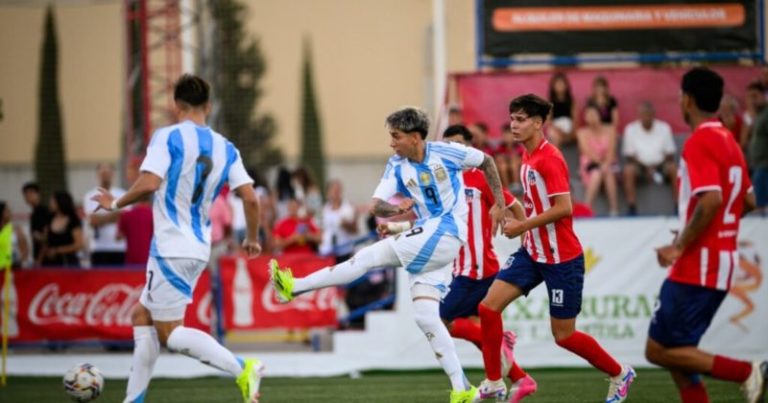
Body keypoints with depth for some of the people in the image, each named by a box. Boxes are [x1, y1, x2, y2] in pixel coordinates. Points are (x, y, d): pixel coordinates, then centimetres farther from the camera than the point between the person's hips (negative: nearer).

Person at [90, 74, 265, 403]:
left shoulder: (168, 137, -10)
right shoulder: (225, 148, 6)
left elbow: (149, 183, -23)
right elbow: (250, 198, 1)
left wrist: (115, 204, -6)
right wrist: (252, 239, 16)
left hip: (170, 249, -7)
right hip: (198, 249, 7)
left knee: (170, 333, -2)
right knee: (142, 316, 18)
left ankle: (243, 369, -18)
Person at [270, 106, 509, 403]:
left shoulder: (446, 153, -5)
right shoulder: (397, 166, 6)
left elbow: (486, 161, 10)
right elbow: (376, 206, -2)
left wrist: (499, 204, 7)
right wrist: (395, 209, -20)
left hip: (447, 234, -7)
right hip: (425, 240, 7)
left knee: (371, 256, -17)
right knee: (425, 316, -3)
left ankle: (296, 287, -15)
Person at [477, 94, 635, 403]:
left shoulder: (549, 158, -18)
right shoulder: (528, 157, 9)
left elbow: (563, 207, -25)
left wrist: (523, 226, -19)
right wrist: (517, 214, 8)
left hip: (562, 258, -8)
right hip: (532, 253, 8)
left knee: (563, 335, 0)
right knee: (488, 307, -4)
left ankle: (620, 375, 21)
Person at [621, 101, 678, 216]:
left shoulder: (664, 128, -3)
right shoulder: (631, 129, -5)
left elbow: (670, 155, 0)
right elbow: (629, 156, -4)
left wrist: (655, 168, -19)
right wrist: (647, 169, -20)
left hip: (660, 164, 1)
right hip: (640, 165, -1)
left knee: (674, 169, -31)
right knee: (628, 170, -34)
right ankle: (631, 209, -32)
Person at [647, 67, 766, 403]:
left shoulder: (700, 142, -15)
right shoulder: (728, 141, 13)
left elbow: (712, 200, -26)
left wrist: (680, 247, -19)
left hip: (697, 267, -9)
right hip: (723, 261, 9)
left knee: (659, 350, -6)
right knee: (676, 352, 13)